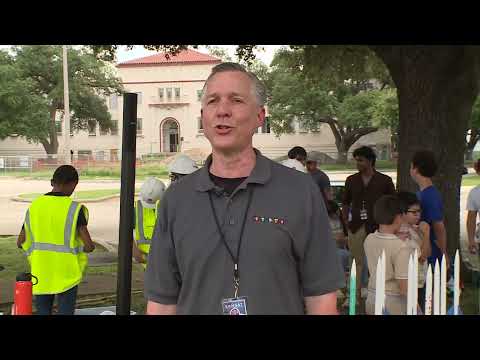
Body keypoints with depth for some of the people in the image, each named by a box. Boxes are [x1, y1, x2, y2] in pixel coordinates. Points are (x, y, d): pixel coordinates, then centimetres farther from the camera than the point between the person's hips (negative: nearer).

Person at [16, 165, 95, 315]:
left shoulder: (34, 206, -1)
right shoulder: (75, 209, -14)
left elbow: (21, 242, 4)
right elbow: (89, 245, -18)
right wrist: (91, 246, 6)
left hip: (41, 272, 4)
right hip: (66, 273, -4)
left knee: (43, 310, 17)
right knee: (65, 311, 6)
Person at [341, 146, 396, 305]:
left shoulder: (384, 181, 0)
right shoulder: (351, 180, 8)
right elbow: (345, 203, 15)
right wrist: (347, 222, 6)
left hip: (377, 227, -2)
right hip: (356, 226, 3)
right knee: (357, 261, 9)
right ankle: (356, 295, 17)